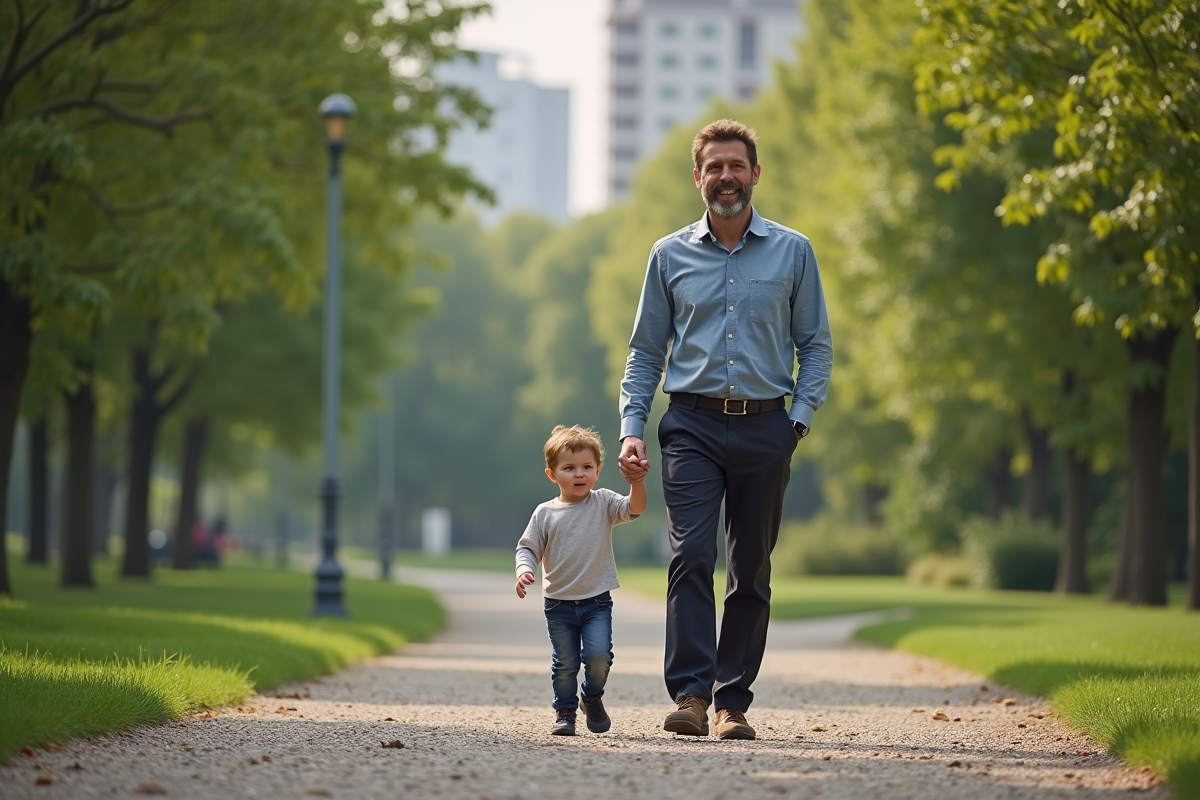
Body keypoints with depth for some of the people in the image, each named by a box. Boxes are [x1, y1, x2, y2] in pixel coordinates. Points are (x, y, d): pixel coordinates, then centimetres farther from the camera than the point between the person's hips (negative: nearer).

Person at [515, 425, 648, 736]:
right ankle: (565, 711, 22)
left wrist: (637, 482, -34)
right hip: (559, 603, 1)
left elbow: (634, 508, -15)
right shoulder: (545, 513, 0)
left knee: (598, 654, -15)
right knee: (565, 663, 5)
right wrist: (524, 571, -18)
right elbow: (528, 548, 2)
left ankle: (593, 699, 12)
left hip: (597, 601, -1)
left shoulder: (603, 503, 0)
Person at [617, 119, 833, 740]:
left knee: (751, 571, 4)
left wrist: (801, 415, -3)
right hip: (693, 425, -1)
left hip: (765, 428, 1)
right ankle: (690, 692, -18)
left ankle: (733, 701, 9)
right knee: (690, 556, -15)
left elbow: (815, 345, 10)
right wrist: (632, 427, 1)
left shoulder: (792, 252, 8)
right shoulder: (670, 255, 9)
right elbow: (646, 350, 12)